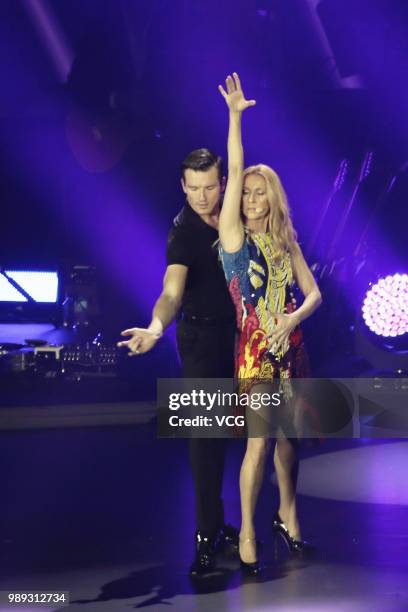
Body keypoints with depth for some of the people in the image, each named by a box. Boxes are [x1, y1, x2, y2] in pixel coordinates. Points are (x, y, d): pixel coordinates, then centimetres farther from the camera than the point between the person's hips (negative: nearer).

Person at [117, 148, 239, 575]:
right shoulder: (183, 232, -18)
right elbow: (171, 293, -31)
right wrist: (155, 328, -51)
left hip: (235, 331, 6)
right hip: (201, 336, -6)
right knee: (204, 429, -8)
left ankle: (215, 523, 22)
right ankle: (207, 534, -4)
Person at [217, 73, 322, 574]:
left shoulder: (287, 243, 9)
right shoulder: (234, 236, -4)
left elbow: (313, 293, 6)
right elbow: (235, 172, -13)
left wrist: (295, 317, -15)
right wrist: (235, 115, -18)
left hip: (291, 348, 5)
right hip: (255, 351, -5)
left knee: (289, 437, 13)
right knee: (259, 442, -9)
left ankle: (287, 516, 31)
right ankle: (246, 533, 1)